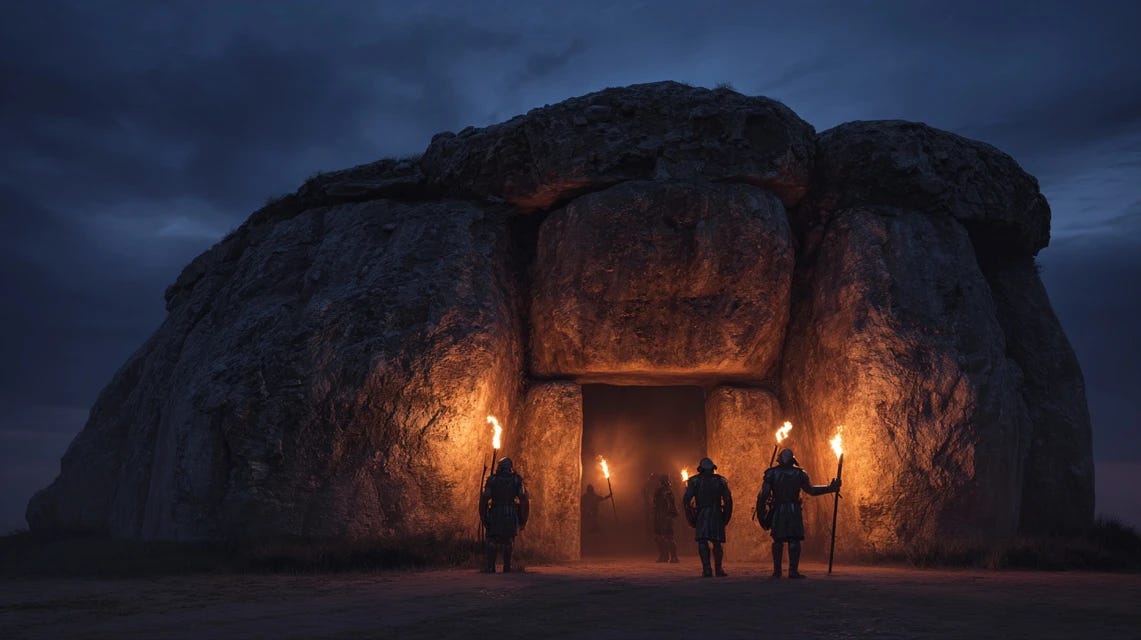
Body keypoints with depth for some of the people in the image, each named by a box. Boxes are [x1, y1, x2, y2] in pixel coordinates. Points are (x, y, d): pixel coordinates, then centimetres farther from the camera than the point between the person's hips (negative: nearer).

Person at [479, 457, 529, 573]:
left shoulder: (492, 479, 2)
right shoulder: (517, 480, 4)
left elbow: (484, 498, -5)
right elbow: (524, 499, -2)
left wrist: (483, 516, 2)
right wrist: (522, 519, 3)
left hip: (495, 515, -1)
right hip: (511, 516, 1)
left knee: (492, 541, 6)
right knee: (508, 542, 12)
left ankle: (490, 567, -4)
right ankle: (507, 568, 9)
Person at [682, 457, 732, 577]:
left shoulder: (694, 481, 4)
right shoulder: (720, 480, 8)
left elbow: (686, 499, -3)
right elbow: (728, 499, 1)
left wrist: (690, 517, 5)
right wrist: (726, 517, 8)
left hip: (701, 515, -2)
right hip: (716, 515, 2)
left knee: (702, 542, -4)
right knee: (717, 543, 11)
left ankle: (706, 569, -15)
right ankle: (718, 569, 10)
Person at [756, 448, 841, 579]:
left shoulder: (771, 473, 2)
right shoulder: (799, 473, 3)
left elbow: (764, 493, -4)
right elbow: (811, 490, 9)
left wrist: (761, 510, 3)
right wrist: (830, 488, 19)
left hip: (777, 510, 1)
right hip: (794, 510, -1)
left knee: (778, 540, 7)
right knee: (794, 540, 0)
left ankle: (777, 571, 7)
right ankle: (793, 570, -6)